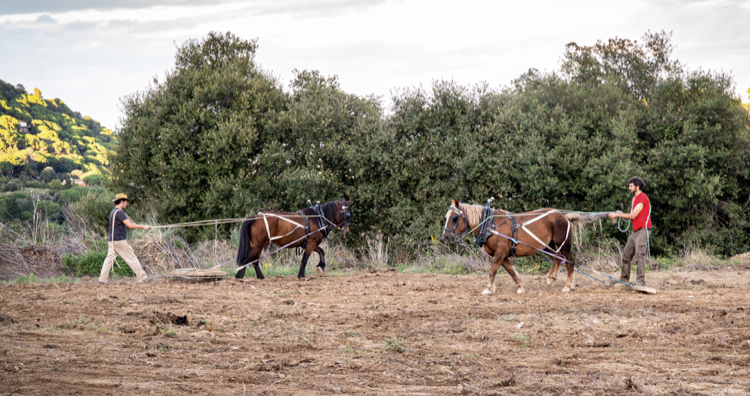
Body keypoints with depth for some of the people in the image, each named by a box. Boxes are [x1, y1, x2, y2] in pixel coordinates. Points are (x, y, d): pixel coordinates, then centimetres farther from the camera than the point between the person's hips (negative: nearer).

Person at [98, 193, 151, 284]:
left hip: (112, 240, 9)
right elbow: (130, 225, -17)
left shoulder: (113, 212, 17)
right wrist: (143, 227, -10)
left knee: (109, 259, 6)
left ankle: (102, 279, 0)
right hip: (120, 240, -9)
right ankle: (142, 277, 1)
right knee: (131, 258, -2)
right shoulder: (119, 212, -13)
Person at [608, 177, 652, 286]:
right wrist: (620, 214, -1)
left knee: (639, 255, -15)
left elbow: (633, 215, -18)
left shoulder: (642, 198, -12)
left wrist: (617, 215, -13)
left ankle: (641, 281, -15)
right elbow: (631, 216, 17)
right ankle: (624, 279, 19)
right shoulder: (635, 198, 19)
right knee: (626, 255, 11)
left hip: (642, 230, -10)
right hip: (635, 231, 10)